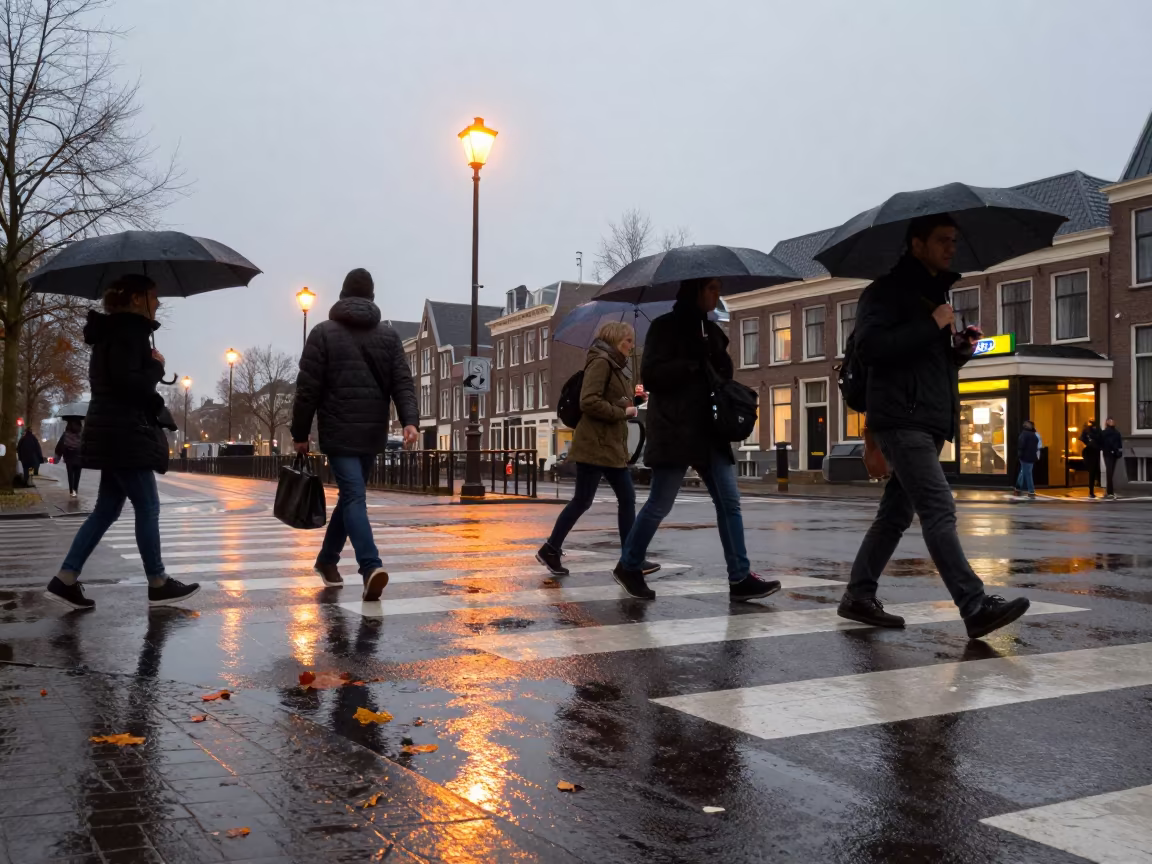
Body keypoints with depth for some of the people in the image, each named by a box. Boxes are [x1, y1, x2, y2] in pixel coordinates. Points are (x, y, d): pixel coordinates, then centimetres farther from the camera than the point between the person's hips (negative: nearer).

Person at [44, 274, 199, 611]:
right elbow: (128, 383, -23)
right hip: (124, 434, -10)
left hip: (115, 433, 10)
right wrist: (156, 366, -9)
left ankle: (65, 580, 9)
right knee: (148, 507, -3)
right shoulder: (129, 330, -13)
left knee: (107, 508, 11)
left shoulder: (117, 330, 19)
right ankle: (158, 584, 5)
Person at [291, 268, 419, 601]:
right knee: (352, 494, 18)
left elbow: (308, 389, -3)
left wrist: (300, 433, 4)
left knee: (353, 497, -10)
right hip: (373, 432, 3)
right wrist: (409, 420, -11)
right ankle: (328, 558, 31)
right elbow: (402, 383, -3)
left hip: (338, 432, -3)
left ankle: (371, 566, -27)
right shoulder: (389, 335, 9)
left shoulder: (323, 332, 0)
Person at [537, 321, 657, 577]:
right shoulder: (601, 362, -11)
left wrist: (631, 405, 4)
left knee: (627, 499, 5)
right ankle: (550, 549, 9)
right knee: (582, 501, -3)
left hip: (613, 446, 10)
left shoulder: (618, 367, 18)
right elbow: (588, 402, -22)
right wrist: (623, 412, -15)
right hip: (595, 445, -10)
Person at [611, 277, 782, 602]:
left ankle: (740, 578, 0)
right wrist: (694, 365, -17)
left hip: (709, 431, 7)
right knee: (659, 504, 0)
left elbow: (723, 374, 22)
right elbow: (650, 374, -14)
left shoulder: (711, 330, 16)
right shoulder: (666, 326, -5)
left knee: (729, 502, -1)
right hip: (674, 431, -7)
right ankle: (628, 566, 18)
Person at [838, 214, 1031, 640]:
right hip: (902, 418, -9)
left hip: (932, 421, 9)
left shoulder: (938, 292, 23)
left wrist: (961, 348, 7)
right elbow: (869, 345, -19)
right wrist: (931, 325, -16)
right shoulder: (887, 290, -4)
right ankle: (976, 607, -21)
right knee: (939, 509, -17)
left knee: (897, 513, 10)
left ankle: (859, 596, 18)